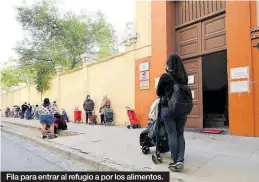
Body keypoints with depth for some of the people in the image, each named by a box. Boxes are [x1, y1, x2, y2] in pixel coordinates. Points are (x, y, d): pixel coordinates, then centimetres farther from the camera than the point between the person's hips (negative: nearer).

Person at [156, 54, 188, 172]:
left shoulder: (165, 76, -6)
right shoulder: (184, 77, 6)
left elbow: (158, 93, 5)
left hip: (168, 108, -4)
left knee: (172, 135, 2)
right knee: (180, 135, 11)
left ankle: (175, 162, 7)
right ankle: (180, 160, 5)